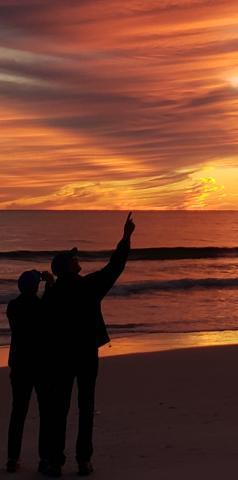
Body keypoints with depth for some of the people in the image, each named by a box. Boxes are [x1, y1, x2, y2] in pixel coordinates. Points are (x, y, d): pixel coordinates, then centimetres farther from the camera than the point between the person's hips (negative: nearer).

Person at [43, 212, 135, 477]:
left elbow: (49, 328, 0)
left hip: (62, 356, 1)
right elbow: (115, 267, -4)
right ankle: (84, 460, 6)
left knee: (59, 408, 5)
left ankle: (56, 462, 3)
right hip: (88, 354, -1)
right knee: (86, 408, 7)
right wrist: (126, 237, 3)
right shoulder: (89, 285, -8)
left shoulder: (51, 295, -3)